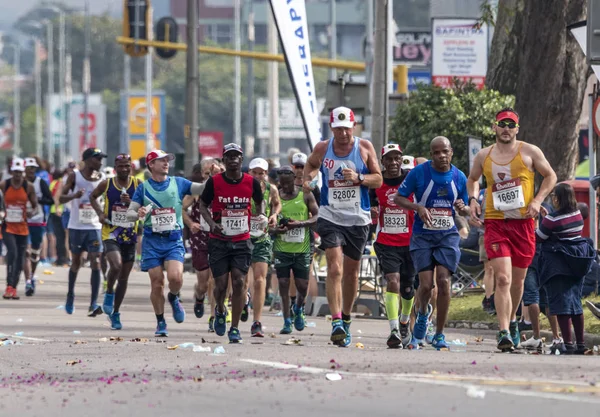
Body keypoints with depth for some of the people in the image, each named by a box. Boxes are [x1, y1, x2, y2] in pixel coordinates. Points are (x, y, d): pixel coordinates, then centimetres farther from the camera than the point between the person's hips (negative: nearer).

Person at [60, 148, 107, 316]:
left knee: (96, 262, -11)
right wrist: (74, 195, -28)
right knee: (76, 262, 12)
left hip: (94, 227, 2)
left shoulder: (100, 178, 4)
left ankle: (93, 304, -15)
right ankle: (70, 295, 35)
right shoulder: (74, 176, -5)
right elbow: (61, 198, -8)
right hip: (76, 226, -1)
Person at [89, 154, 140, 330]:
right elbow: (93, 197, 16)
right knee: (116, 265, -28)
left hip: (129, 236, 2)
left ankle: (115, 313, 24)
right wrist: (100, 213, 0)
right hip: (110, 234, -2)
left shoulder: (138, 185, -2)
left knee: (124, 277, 9)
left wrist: (132, 203, -21)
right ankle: (109, 293, 2)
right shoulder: (107, 184, -2)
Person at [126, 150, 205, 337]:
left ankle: (174, 298, 14)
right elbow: (129, 213, 4)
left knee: (175, 277, -20)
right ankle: (160, 323, 13)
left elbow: (202, 188, -1)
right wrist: (138, 214, -19)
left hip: (174, 239, 0)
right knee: (157, 283, -3)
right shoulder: (143, 187, 7)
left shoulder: (178, 183, 8)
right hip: (152, 239, 0)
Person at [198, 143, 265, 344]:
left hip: (242, 241, 1)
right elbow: (203, 205, 5)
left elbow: (260, 201, 17)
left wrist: (261, 215, -4)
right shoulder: (214, 182, -6)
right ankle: (220, 311, 33)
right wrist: (211, 223, -13)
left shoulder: (252, 182, -2)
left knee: (239, 282, -8)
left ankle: (234, 328, 1)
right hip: (219, 241, -1)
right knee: (221, 284, -2)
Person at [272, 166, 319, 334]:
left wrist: (300, 223, -20)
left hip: (302, 249, 0)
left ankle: (298, 309, 32)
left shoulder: (306, 195, 1)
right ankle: (287, 321, 6)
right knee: (283, 284, -2)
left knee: (302, 285, 1)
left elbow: (317, 217, -2)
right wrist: (275, 230, -16)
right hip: (282, 249, 0)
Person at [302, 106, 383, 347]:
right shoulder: (322, 149, 1)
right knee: (334, 268, -17)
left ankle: (346, 318, 31)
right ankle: (336, 322, -23)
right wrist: (307, 179, 1)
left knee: (351, 272, 12)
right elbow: (311, 165, 22)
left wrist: (359, 178, -17)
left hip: (359, 219, 1)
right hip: (330, 217, -1)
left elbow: (378, 180, 2)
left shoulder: (364, 148, -1)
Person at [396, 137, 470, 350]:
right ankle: (423, 312, 26)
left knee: (443, 281, -11)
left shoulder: (459, 177, 4)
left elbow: (465, 210, 16)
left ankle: (439, 335, -1)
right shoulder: (419, 172, -5)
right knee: (426, 284, -10)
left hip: (448, 235, 1)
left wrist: (463, 208, -9)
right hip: (423, 235, -1)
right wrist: (418, 207, -18)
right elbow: (398, 198, 0)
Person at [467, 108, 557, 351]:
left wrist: (538, 200, -5)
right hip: (495, 223, -1)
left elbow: (550, 176, 10)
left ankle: (512, 320, 38)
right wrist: (473, 199, 6)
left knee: (517, 280, 12)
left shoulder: (529, 152, 2)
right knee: (502, 278, -16)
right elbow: (473, 179, 25)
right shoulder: (484, 156, 7)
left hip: (523, 222, 1)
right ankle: (504, 332, -21)